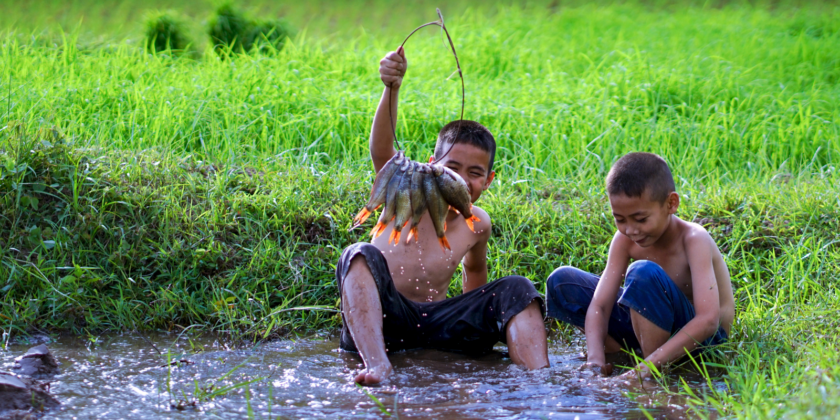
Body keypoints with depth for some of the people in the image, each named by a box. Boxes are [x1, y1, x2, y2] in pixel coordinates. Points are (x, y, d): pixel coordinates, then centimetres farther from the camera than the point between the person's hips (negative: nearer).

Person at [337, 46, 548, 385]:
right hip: (385, 319, -3)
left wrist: (476, 315, 24)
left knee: (517, 289, -12)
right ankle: (377, 365, -51)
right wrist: (391, 89, -41)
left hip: (436, 325, 3)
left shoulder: (477, 223, 8)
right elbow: (381, 150, -25)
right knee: (362, 255, -31)